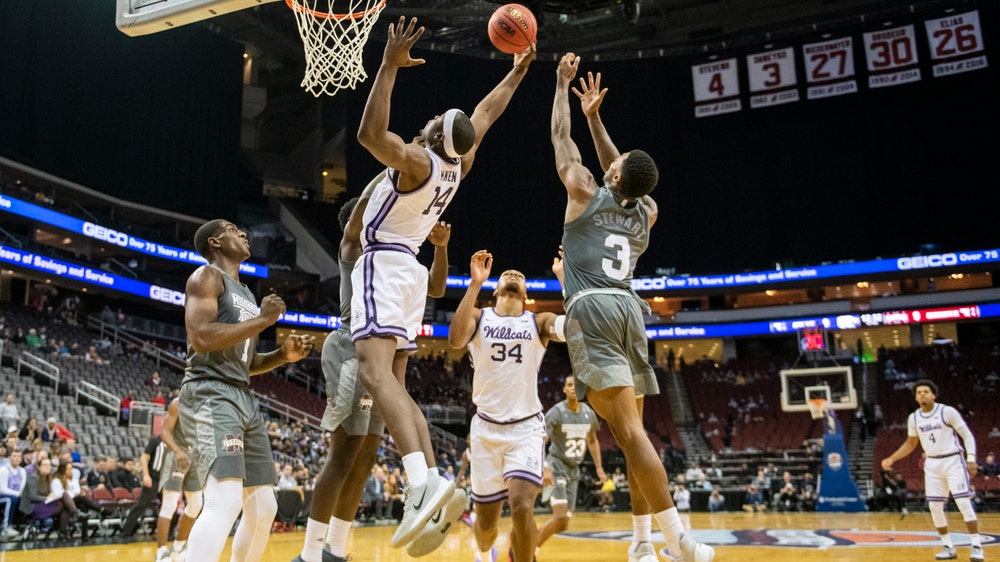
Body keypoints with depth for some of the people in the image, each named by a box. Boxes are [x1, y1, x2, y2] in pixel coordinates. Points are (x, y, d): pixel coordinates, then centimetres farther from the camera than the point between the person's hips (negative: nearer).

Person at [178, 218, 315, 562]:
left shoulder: (245, 294, 23)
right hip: (210, 395, -9)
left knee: (263, 507, 9)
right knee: (225, 501, -25)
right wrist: (263, 319, -13)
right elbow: (200, 338, -19)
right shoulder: (206, 276, -2)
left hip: (244, 399, 9)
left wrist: (284, 355, 9)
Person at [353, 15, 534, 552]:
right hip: (406, 270, 9)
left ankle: (422, 480, -37)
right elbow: (485, 113, 22)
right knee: (394, 383, 8)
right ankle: (431, 481, 1)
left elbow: (369, 134, -29)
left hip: (383, 266, -9)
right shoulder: (458, 165, 8)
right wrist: (517, 71, 29)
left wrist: (390, 66, -26)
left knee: (375, 373, -22)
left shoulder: (417, 159, -14)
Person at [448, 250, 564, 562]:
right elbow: (456, 340, -20)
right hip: (487, 428, 1)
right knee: (486, 522, 11)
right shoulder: (479, 316, 3)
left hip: (527, 427, -1)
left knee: (521, 506, -25)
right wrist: (475, 284, -21)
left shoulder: (539, 322, 3)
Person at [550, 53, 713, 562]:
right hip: (629, 309, 6)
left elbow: (560, 139, 18)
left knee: (628, 429, -15)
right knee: (632, 430, 11)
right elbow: (622, 177, 36)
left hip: (592, 310, -6)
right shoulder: (646, 213, 19)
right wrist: (594, 115, 39)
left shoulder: (586, 193, 6)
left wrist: (562, 84, 32)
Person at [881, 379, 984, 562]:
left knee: (963, 502, -13)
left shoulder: (948, 412, -12)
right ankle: (948, 547, 14)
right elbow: (910, 443, 16)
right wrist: (891, 459, 7)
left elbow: (967, 435, -7)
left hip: (953, 461, -5)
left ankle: (977, 547, -5)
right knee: (935, 506, 2)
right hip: (932, 464, 5)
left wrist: (971, 459, -19)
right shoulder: (914, 418, 3)